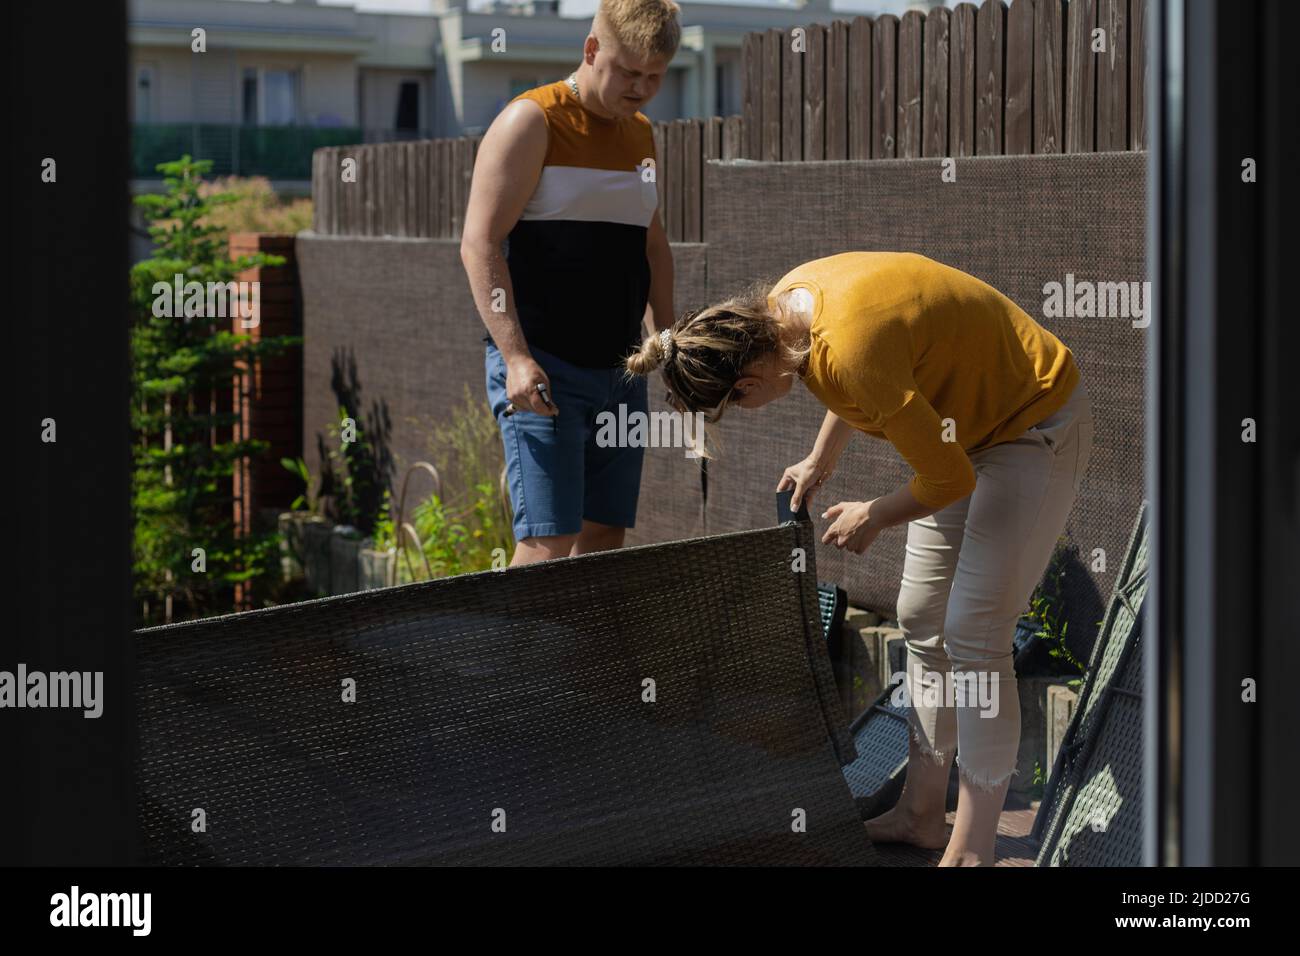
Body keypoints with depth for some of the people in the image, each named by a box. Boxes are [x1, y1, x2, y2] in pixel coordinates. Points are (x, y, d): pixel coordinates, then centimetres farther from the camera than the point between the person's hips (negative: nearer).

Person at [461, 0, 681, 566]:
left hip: (620, 370, 7)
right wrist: (515, 357, -22)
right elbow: (480, 244, -13)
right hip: (541, 370, -7)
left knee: (604, 538, 5)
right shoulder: (532, 122, -7)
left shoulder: (640, 134, 17)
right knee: (547, 544, -14)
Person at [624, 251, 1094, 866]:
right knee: (921, 619, 11)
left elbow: (949, 479, -25)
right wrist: (819, 463, 16)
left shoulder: (851, 349, -36)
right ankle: (920, 815, 21)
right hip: (968, 423, 9)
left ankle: (972, 847, -3)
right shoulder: (784, 305, -9)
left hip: (1037, 424, -9)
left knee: (972, 635, -11)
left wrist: (873, 518, -9)